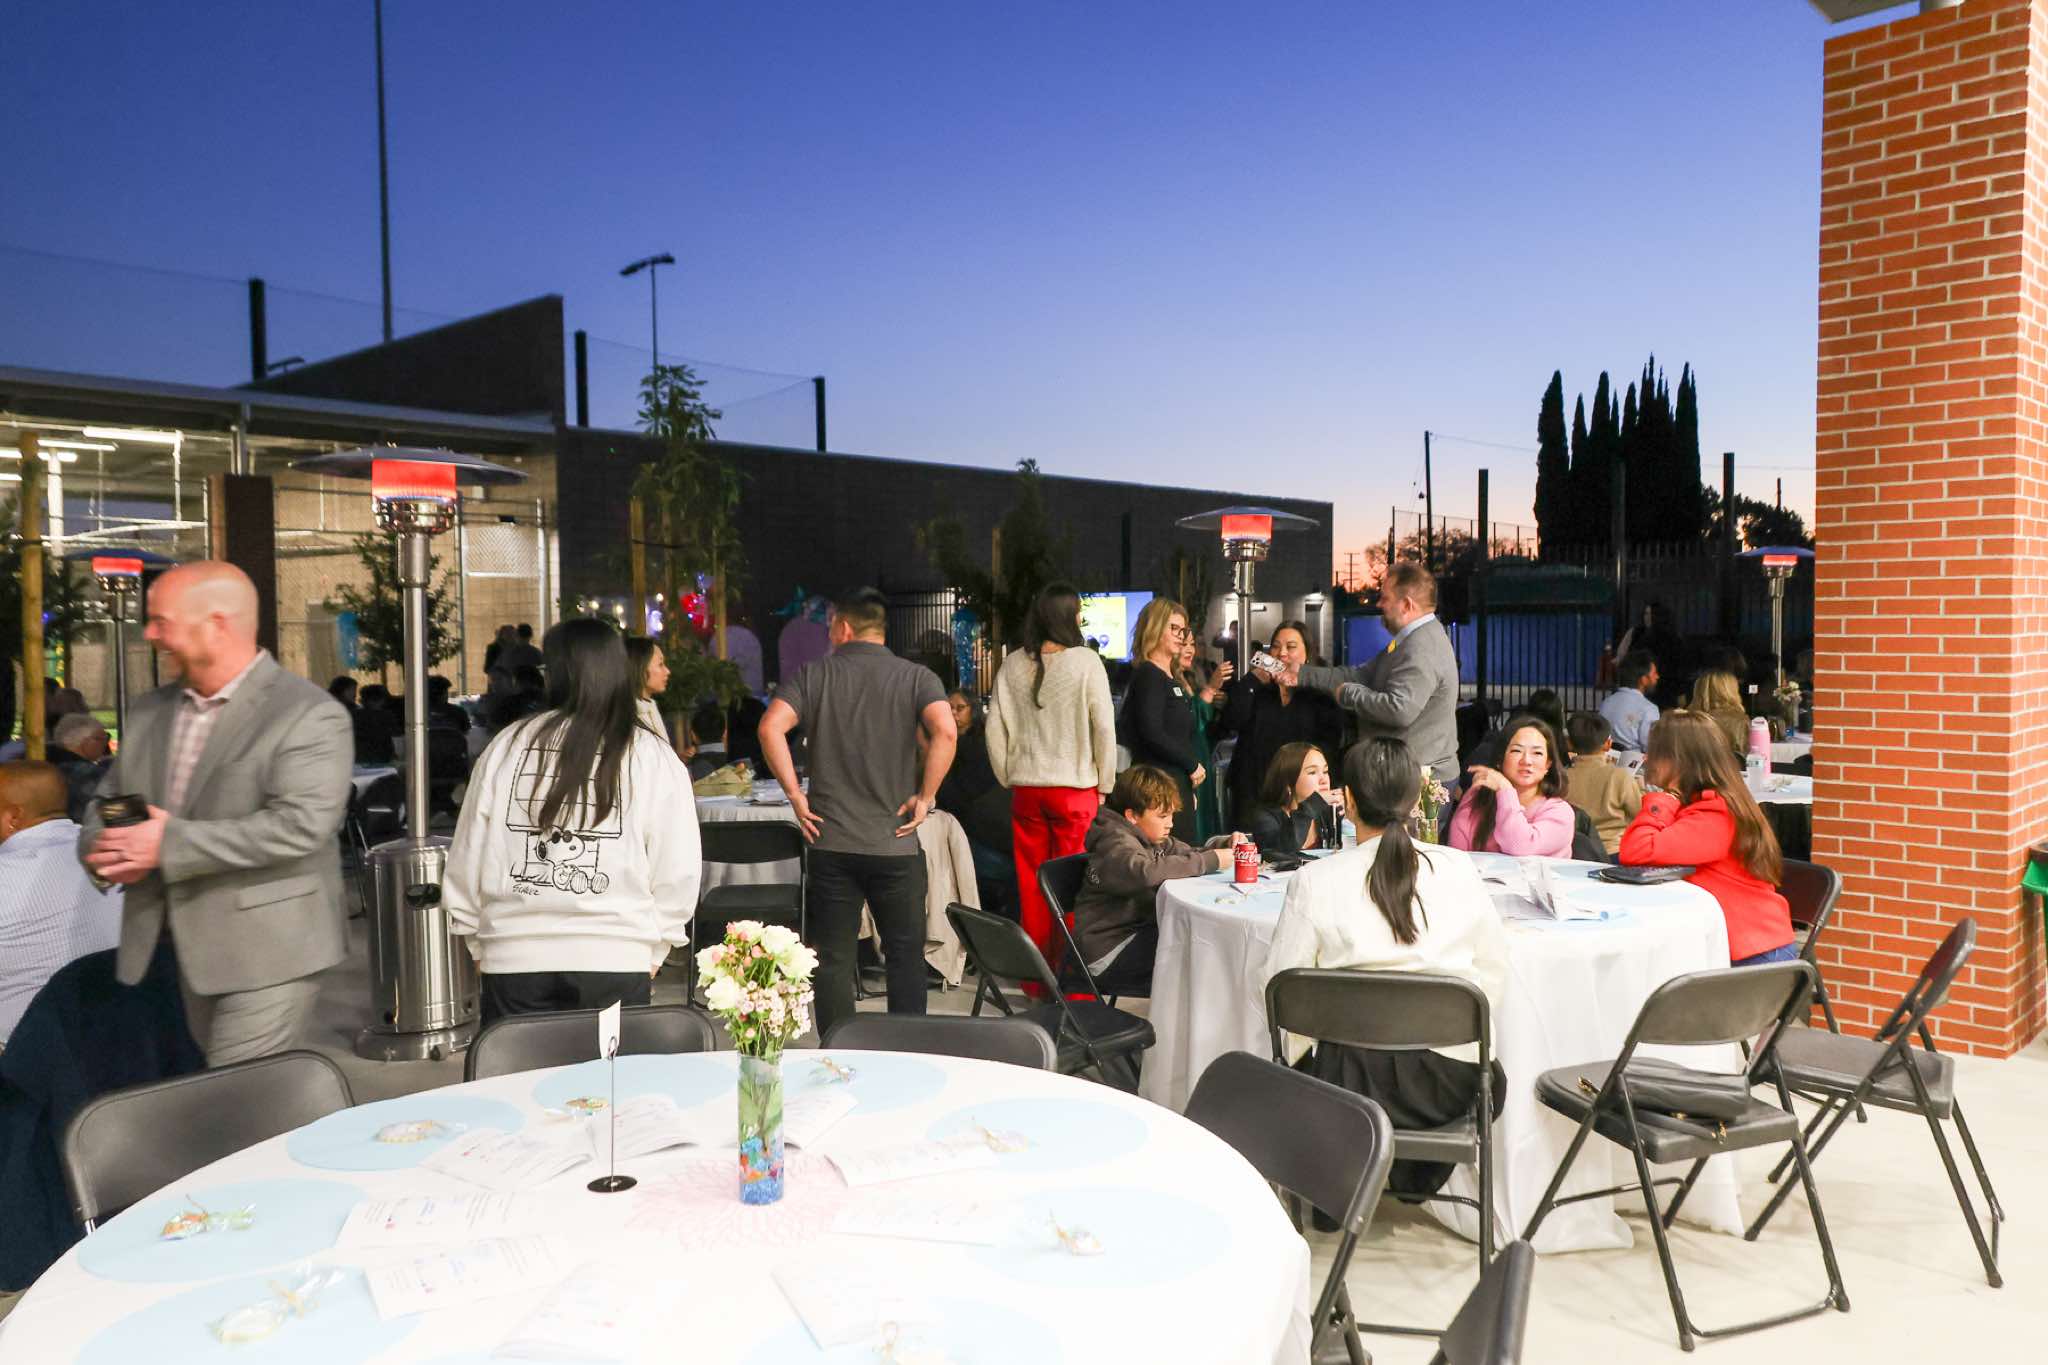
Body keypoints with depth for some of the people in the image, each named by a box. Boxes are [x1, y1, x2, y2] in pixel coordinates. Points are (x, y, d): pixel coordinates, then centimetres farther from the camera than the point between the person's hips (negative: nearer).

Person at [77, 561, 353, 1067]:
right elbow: (107, 800, 20)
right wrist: (102, 847, -5)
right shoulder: (149, 711, 12)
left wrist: (171, 842, -22)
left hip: (266, 952, -7)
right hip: (188, 951, 8)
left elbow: (300, 826, -23)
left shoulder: (310, 715, -13)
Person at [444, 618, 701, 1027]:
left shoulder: (509, 745, 0)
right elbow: (677, 869, -3)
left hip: (515, 956, 2)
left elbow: (469, 854, 7)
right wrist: (655, 947, 10)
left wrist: (477, 940, 19)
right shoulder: (652, 755, -4)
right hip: (616, 959, -1)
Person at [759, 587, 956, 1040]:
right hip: (895, 844, 0)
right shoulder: (916, 677, 1)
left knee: (833, 959, 9)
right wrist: (925, 797, -8)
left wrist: (795, 793, -5)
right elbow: (945, 732, -17)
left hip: (830, 841, 1)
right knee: (906, 956, 12)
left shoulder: (814, 675, 3)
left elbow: (771, 728, -12)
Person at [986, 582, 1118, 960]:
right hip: (1075, 788, -3)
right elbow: (1104, 727, -9)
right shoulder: (1085, 662, -9)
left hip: (1025, 789, 3)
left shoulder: (1012, 665, 1)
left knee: (1031, 887, 11)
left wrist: (1009, 780, 14)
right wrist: (1104, 785, 2)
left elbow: (995, 730, 4)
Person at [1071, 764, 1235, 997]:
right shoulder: (1115, 843, -19)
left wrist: (1227, 845, -2)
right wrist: (1212, 861, -34)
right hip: (1107, 952, -9)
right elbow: (1144, 871, -39)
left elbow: (1191, 856, 20)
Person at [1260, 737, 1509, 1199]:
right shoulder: (1459, 870, -5)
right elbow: (1493, 972, 5)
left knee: (1307, 1059, 33)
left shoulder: (1314, 881, -11)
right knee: (1491, 1074, 35)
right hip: (1444, 1086, 1)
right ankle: (1417, 1178, 42)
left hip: (1348, 1079, -1)